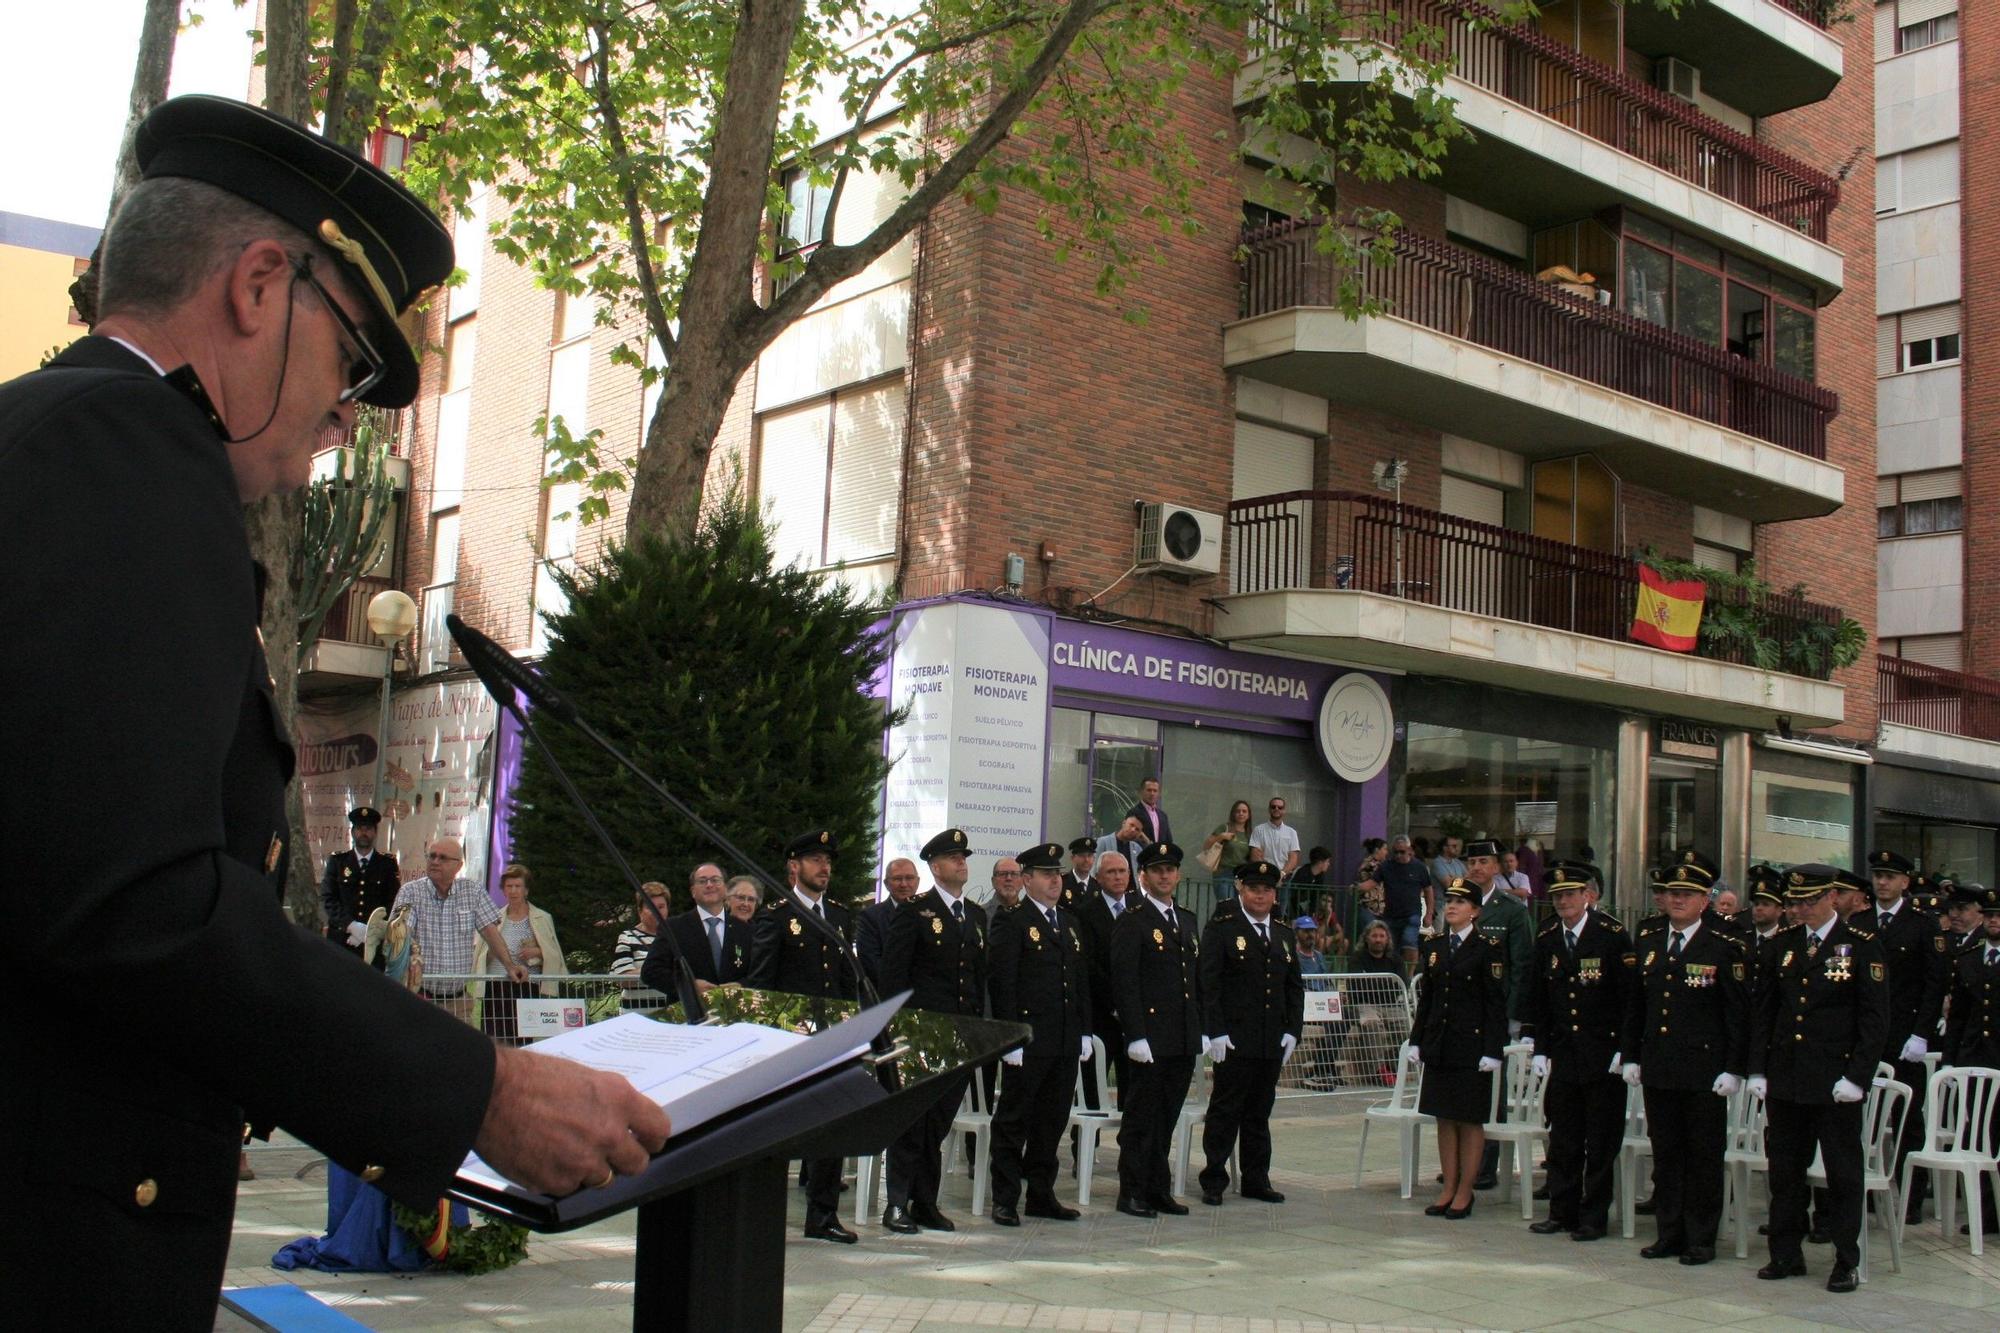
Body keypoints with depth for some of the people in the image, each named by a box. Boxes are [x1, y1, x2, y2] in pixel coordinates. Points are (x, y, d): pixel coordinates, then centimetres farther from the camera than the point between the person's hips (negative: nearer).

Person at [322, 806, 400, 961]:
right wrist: (351, 926, -10)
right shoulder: (337, 861, 13)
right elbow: (327, 899, 4)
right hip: (341, 941, 0)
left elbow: (394, 902, 5)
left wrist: (370, 931, -9)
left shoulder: (388, 863, 12)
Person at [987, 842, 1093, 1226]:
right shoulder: (1013, 924, -6)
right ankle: (1005, 1199, 7)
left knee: (1052, 1121, 12)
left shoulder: (1070, 922, 17)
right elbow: (1003, 985, -11)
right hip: (1028, 1042, -7)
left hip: (1066, 1042, 7)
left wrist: (1084, 1032, 12)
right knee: (1013, 1121, 1)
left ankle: (1041, 1194, 22)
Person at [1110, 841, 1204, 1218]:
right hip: (1149, 1040, -7)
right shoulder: (1132, 921, -7)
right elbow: (1124, 982, -12)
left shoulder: (1188, 921, 17)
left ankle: (1159, 1190, 20)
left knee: (1167, 1118, 12)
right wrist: (1136, 1035, -17)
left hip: (1183, 1042, 7)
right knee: (1141, 1118, 0)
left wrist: (1201, 1030, 14)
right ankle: (1133, 1193, 7)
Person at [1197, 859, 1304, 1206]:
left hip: (1273, 1042, 5)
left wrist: (1292, 1031, 5)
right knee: (1225, 1111, 0)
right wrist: (1216, 1032, -15)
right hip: (1234, 1040, -5)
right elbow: (1209, 984, -9)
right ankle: (1213, 1181, 7)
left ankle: (1256, 1180, 20)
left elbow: (1295, 987, 16)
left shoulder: (1284, 934, 15)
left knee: (1260, 1112, 12)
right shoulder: (1221, 930, -3)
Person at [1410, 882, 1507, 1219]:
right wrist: (1417, 1041, 10)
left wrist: (1492, 1051, -13)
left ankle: (1464, 1192, 9)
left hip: (1472, 1045, -5)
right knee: (1444, 1118, 9)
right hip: (1439, 1045, 6)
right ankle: (1448, 1189, 16)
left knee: (1470, 1120, 2)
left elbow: (1496, 1004, -8)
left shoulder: (1488, 948, -6)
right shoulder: (1434, 947, 10)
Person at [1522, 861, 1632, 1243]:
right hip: (1563, 1053, 4)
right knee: (1563, 1139, 9)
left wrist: (1624, 1049, -12)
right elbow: (1537, 999, 12)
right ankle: (1562, 1211, 18)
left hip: (1604, 1055, -4)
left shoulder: (1613, 935, -7)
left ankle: (1594, 1217, 11)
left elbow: (1629, 996, -8)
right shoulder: (1546, 940, 6)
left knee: (1601, 1142, 3)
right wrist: (1540, 1049, 7)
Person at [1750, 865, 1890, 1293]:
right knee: (1784, 1169, 9)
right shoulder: (1784, 944, 8)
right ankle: (1786, 1254, 19)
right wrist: (1758, 1068, 5)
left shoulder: (1862, 947, -5)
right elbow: (1765, 1010, 11)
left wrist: (1857, 1076, -13)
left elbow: (1875, 1019, -7)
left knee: (1843, 1173, 4)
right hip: (1784, 1078, 4)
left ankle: (1845, 1262, 13)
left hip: (1835, 1081, -4)